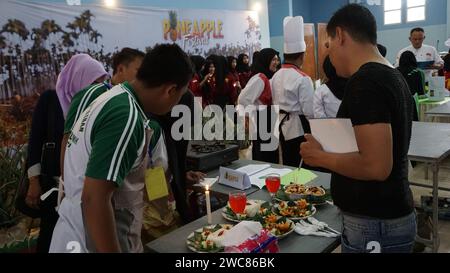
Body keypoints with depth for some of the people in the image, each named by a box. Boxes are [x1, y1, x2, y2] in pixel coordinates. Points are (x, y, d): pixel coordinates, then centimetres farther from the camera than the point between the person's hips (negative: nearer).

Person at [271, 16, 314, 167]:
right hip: (298, 128, -7)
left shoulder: (276, 76, 4)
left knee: (288, 165, 16)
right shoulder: (303, 79, -18)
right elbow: (309, 111, -17)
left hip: (282, 126, 7)